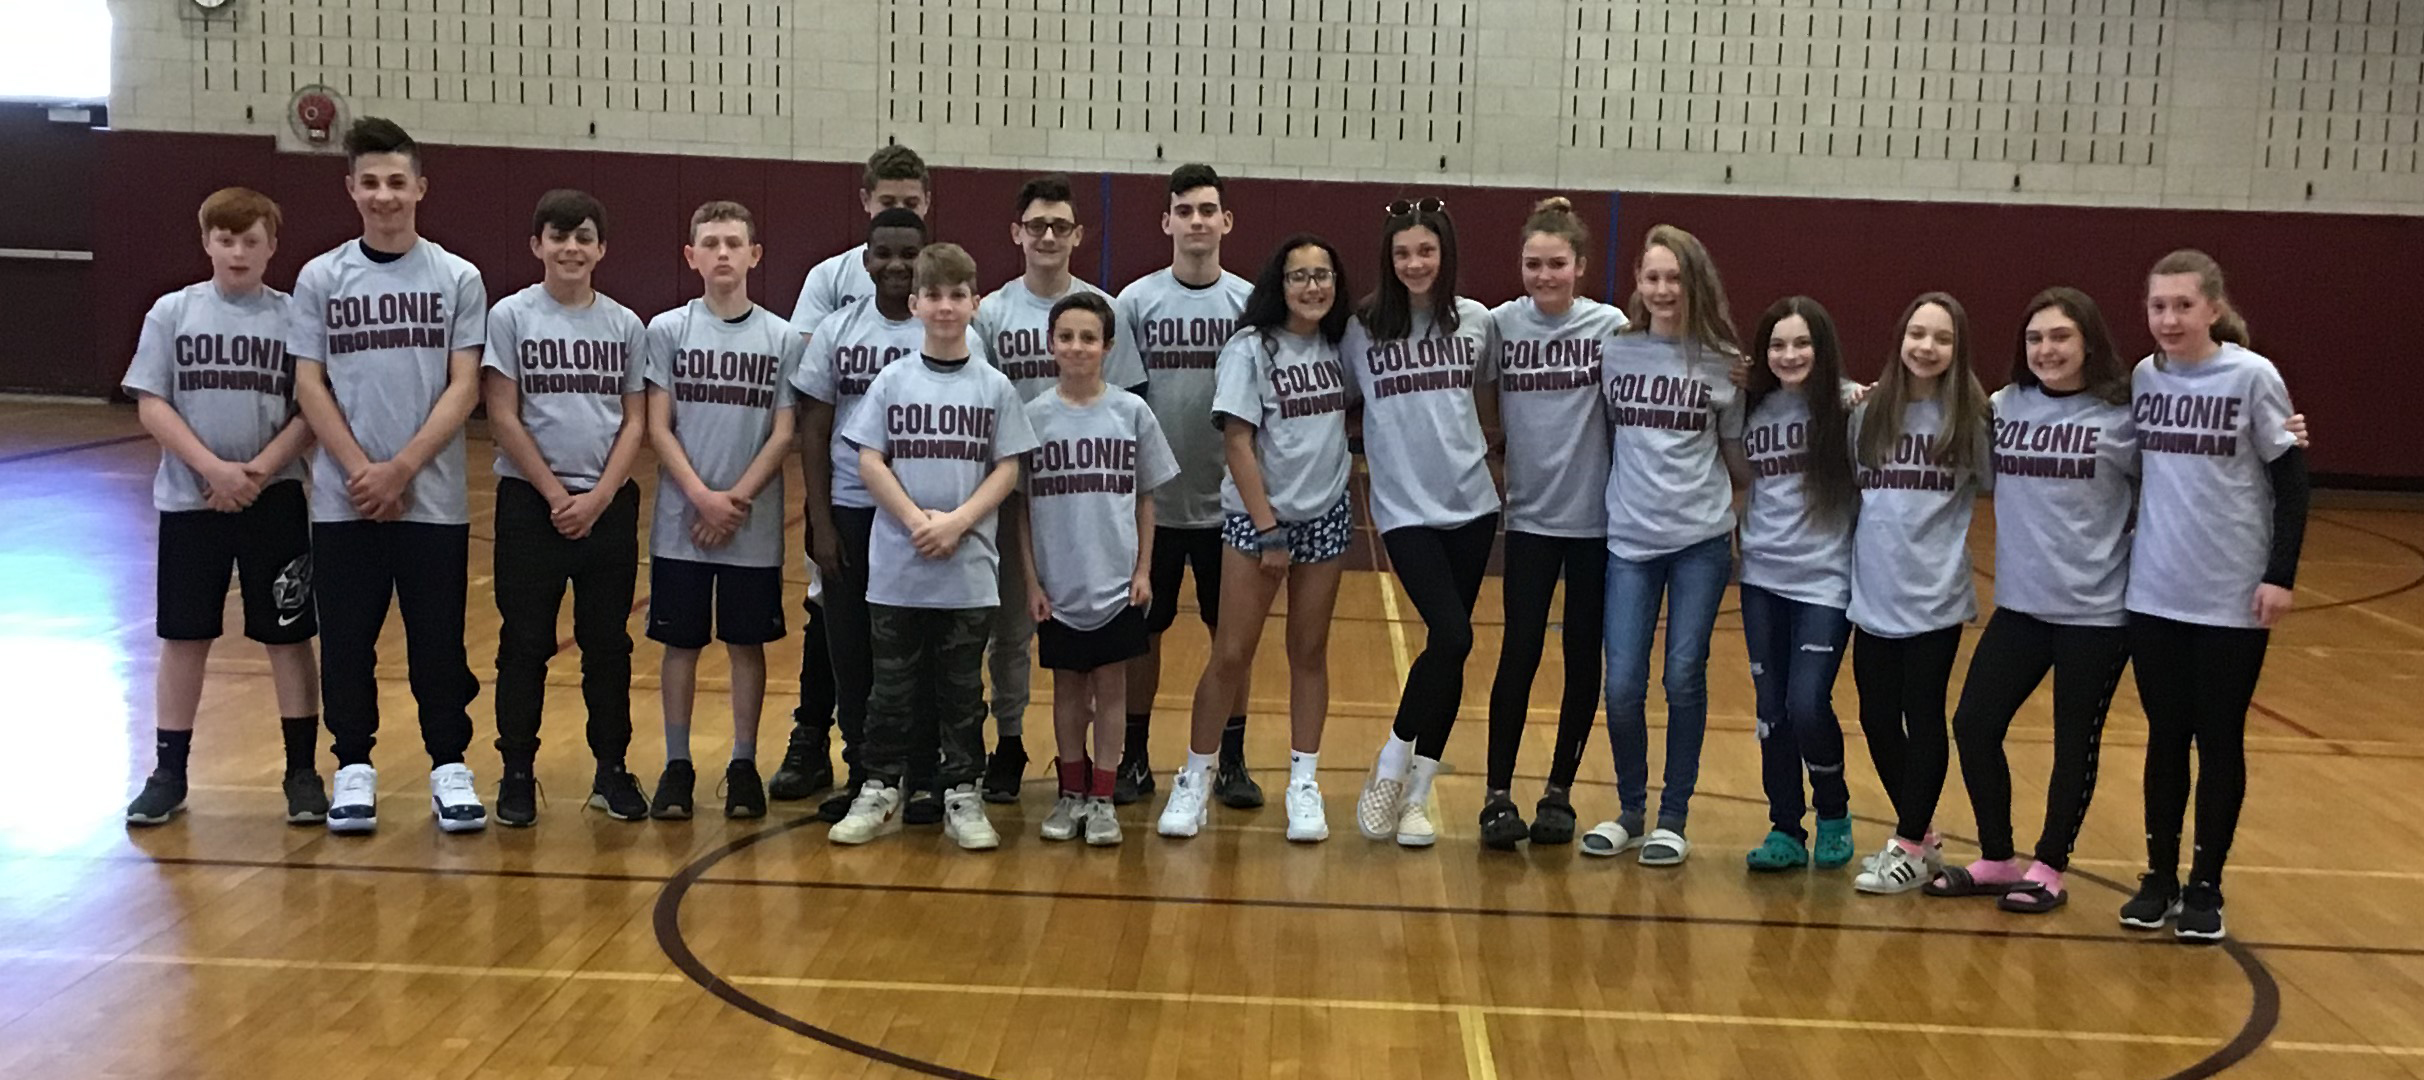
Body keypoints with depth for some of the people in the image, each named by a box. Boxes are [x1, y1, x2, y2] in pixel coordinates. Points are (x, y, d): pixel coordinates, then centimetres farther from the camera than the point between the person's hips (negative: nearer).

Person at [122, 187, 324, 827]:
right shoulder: (173, 313, 1)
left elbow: (311, 411, -3)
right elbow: (152, 406, -3)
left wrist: (258, 471, -16)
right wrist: (215, 469, -14)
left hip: (274, 502, -1)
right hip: (189, 502, 1)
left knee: (288, 636, 3)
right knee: (183, 638, 8)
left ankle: (302, 773, 13)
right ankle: (168, 774, 18)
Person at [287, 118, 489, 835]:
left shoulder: (457, 279, 1)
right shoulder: (320, 279, 4)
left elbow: (464, 387, -3)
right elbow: (310, 387, 1)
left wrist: (400, 469, -12)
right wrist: (361, 472, -10)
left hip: (434, 498, -1)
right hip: (342, 500, 1)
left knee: (438, 639, 4)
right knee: (346, 639, 7)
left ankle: (449, 766, 15)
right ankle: (354, 768, 19)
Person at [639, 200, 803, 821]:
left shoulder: (781, 339, 1)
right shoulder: (667, 330, -1)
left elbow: (783, 434, -2)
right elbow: (658, 429, -4)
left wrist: (737, 500, -11)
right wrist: (703, 498, -14)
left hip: (754, 527, 0)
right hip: (680, 523, 0)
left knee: (747, 643, 8)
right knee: (681, 643, 6)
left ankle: (744, 766, 18)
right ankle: (677, 766, 17)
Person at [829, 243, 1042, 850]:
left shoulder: (994, 388, 4)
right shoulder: (894, 381, 4)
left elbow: (1008, 469, 0)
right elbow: (870, 462, -1)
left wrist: (958, 521, -13)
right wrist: (916, 519, -13)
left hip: (969, 569, 0)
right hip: (897, 566, 0)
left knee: (962, 687, 7)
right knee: (893, 684, 7)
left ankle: (962, 796, 14)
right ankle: (880, 792, 17)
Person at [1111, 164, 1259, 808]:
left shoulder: (1250, 302, 0)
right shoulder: (1136, 301, -2)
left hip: (1229, 500, 1)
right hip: (1153, 500, 0)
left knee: (1231, 632, 8)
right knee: (1143, 631, 8)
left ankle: (1232, 762, 20)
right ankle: (1135, 760, 20)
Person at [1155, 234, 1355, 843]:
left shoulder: (1337, 347, 4)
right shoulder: (1251, 347, -10)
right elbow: (1237, 444, -12)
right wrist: (1267, 529, -14)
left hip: (1325, 517, 4)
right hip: (1256, 518, -4)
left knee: (1309, 653, 9)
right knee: (1231, 656, -2)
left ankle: (1304, 786, 16)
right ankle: (1195, 780, 11)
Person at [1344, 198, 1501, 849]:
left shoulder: (1476, 323, 3)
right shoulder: (1363, 330, -2)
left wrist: (1493, 458, 12)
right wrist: (1369, 448, -6)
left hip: (1470, 503, 3)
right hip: (1404, 508, -3)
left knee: (1450, 645, 5)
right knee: (1452, 636, -17)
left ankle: (1418, 791, 16)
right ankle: (1390, 769, 3)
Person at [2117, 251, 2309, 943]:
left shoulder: (2252, 378, -9)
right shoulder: (2143, 379, 2)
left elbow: (2291, 481, -6)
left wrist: (2281, 575, -11)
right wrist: (2122, 550, 10)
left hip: (2232, 598, -3)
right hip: (2153, 594, 3)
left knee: (2219, 742, 6)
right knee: (2165, 737, 10)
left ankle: (2205, 886, 17)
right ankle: (2159, 877, 21)